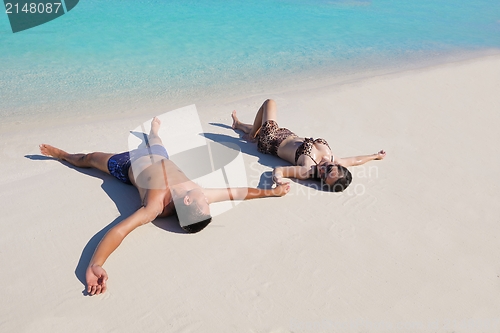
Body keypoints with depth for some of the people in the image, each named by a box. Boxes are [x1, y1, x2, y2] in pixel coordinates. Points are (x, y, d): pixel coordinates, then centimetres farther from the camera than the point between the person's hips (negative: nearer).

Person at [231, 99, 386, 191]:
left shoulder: (308, 170, -42)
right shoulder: (335, 160, -27)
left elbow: (278, 170, -45)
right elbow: (354, 160, -9)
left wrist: (278, 180, -66)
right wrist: (376, 155, 1)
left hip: (272, 141, -6)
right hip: (289, 136, 6)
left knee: (269, 103, 9)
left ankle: (251, 135, 32)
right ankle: (238, 124, 63)